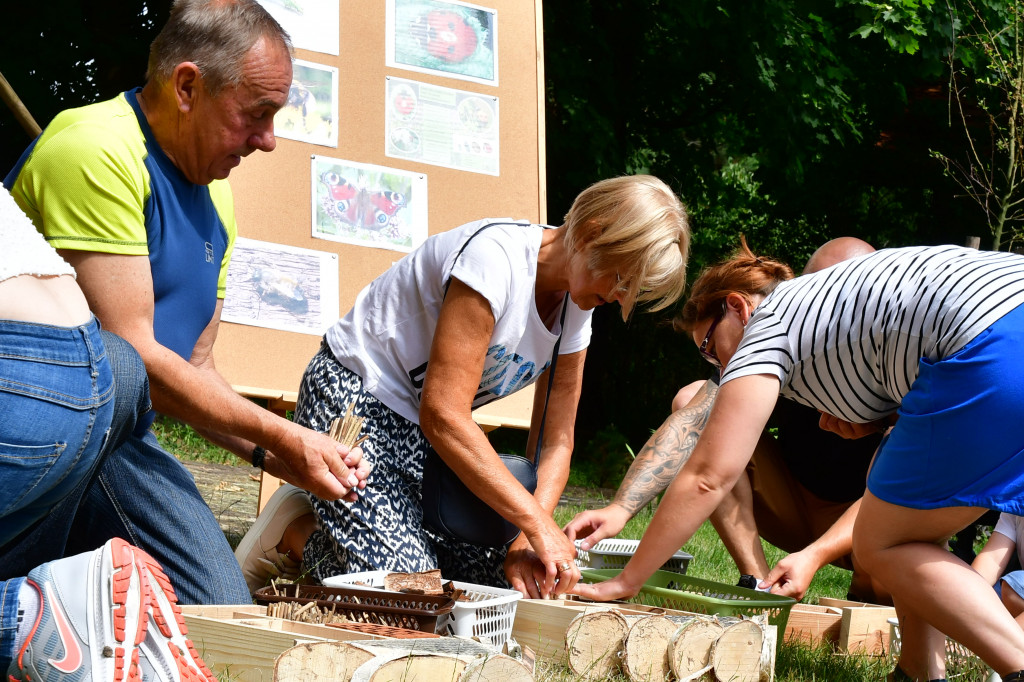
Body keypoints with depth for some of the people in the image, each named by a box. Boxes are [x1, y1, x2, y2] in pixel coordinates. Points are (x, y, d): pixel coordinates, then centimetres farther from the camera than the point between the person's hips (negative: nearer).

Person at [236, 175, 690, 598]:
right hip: (354, 402, -9)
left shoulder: (576, 304, -2)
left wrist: (527, 540, -17)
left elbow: (554, 442, -1)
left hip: (421, 435, 9)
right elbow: (443, 416, -32)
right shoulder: (496, 257, -29)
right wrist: (536, 523, -29)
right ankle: (296, 532, 4)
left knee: (507, 575, 0)